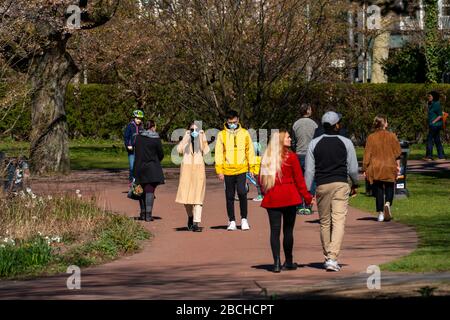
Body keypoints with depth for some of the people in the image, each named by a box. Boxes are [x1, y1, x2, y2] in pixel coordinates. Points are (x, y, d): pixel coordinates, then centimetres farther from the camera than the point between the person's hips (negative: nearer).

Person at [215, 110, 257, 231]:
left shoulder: (244, 133, 6)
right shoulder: (222, 135, 3)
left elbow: (250, 151, 10)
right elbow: (218, 153, 2)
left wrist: (252, 168, 5)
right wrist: (219, 170, -4)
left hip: (241, 170, -1)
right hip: (228, 171, 1)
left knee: (242, 193, -15)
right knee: (230, 197, 6)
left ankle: (244, 219, 0)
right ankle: (232, 221, 15)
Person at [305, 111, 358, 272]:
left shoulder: (314, 144, 3)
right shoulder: (346, 143, -1)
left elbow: (309, 170, 1)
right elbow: (353, 168, 3)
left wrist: (306, 191, 5)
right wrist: (355, 184, 21)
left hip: (322, 186, 2)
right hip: (341, 185, -2)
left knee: (324, 222, 13)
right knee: (339, 221, -7)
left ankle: (327, 257, 22)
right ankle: (332, 258, -19)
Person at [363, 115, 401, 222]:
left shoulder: (371, 138, -4)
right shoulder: (392, 136, -3)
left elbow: (367, 155, -3)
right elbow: (397, 152, 0)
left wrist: (365, 169, 3)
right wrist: (398, 165, 11)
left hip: (375, 169, 0)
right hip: (389, 168, 0)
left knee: (378, 190, 8)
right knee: (389, 188, 13)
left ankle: (380, 213, 5)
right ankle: (388, 203, -16)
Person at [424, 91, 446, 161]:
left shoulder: (436, 104, -14)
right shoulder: (431, 104, 15)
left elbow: (440, 115, -19)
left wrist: (433, 122, -20)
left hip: (435, 124, -10)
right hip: (433, 125, 10)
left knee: (429, 140, -7)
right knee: (437, 140, 9)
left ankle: (429, 156, -6)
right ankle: (441, 156, 9)